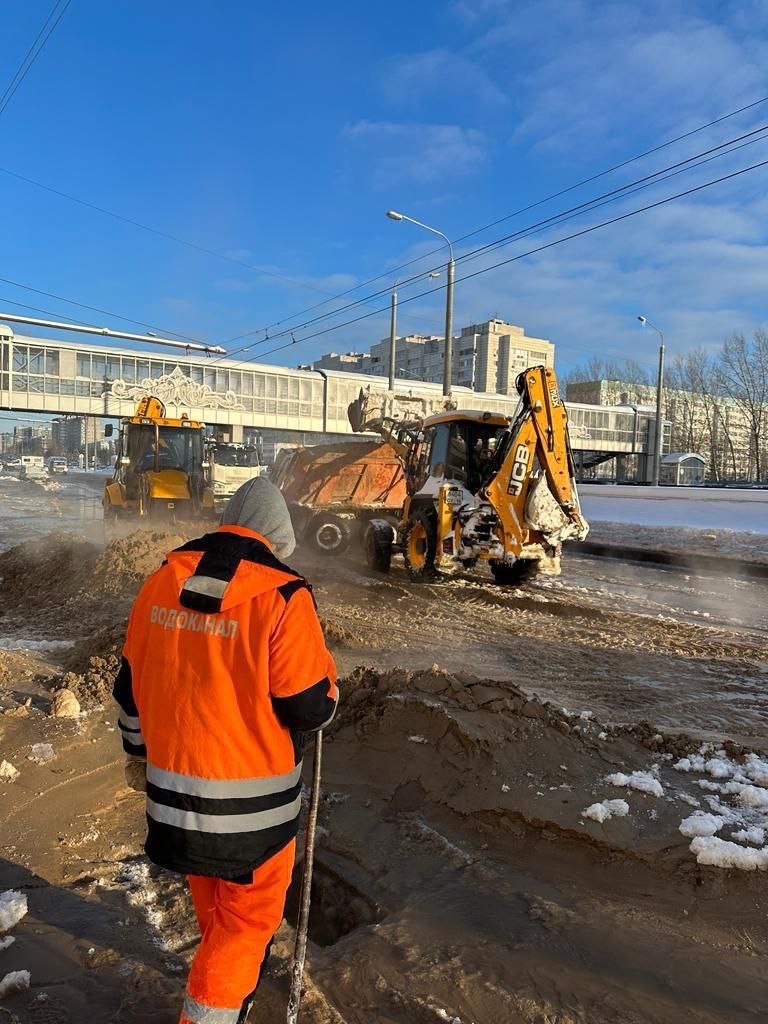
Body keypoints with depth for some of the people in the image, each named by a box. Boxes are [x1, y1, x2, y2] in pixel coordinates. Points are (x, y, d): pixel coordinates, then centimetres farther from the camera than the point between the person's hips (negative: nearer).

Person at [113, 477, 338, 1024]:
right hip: (252, 794, -6)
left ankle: (236, 963, 55)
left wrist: (138, 750, 21)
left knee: (211, 896, 30)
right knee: (249, 911, 17)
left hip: (173, 781, 7)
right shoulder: (282, 596, -21)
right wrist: (324, 670, 3)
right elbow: (310, 709, -18)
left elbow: (132, 683, 7)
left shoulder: (161, 582, -3)